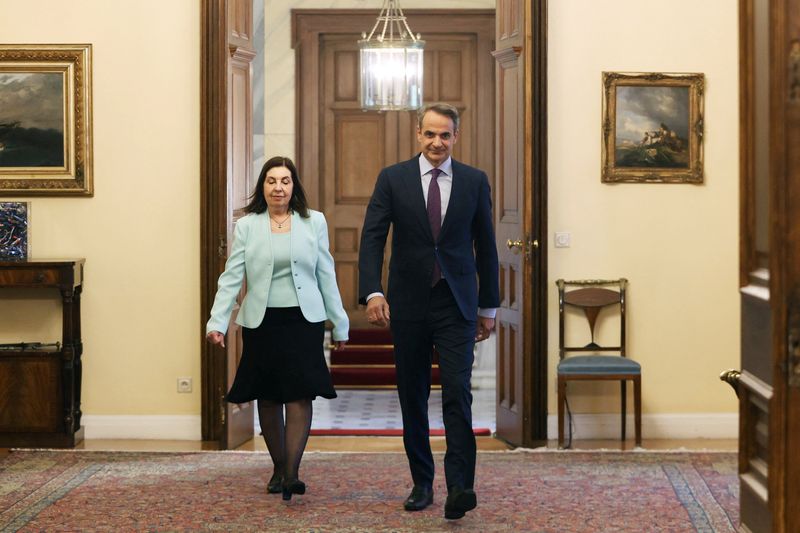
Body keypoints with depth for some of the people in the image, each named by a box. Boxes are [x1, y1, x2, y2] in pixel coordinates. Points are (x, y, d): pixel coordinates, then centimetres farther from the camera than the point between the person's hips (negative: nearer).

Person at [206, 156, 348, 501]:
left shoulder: (314, 222, 5)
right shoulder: (246, 226, 3)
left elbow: (326, 275, 8)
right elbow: (232, 277, -1)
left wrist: (340, 324, 9)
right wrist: (217, 322, -11)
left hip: (304, 321, -1)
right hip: (261, 323, 1)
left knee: (300, 394, -10)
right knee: (268, 398, 7)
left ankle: (291, 473, -12)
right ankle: (278, 469, 20)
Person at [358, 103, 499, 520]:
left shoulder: (474, 181, 5)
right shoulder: (392, 179, 1)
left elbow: (485, 246, 10)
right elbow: (372, 239, -5)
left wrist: (489, 306, 11)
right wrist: (372, 292, -19)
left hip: (456, 305, -1)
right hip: (408, 304, 1)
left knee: (457, 393, -12)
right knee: (412, 398, 8)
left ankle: (459, 487, -15)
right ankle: (422, 482, 19)